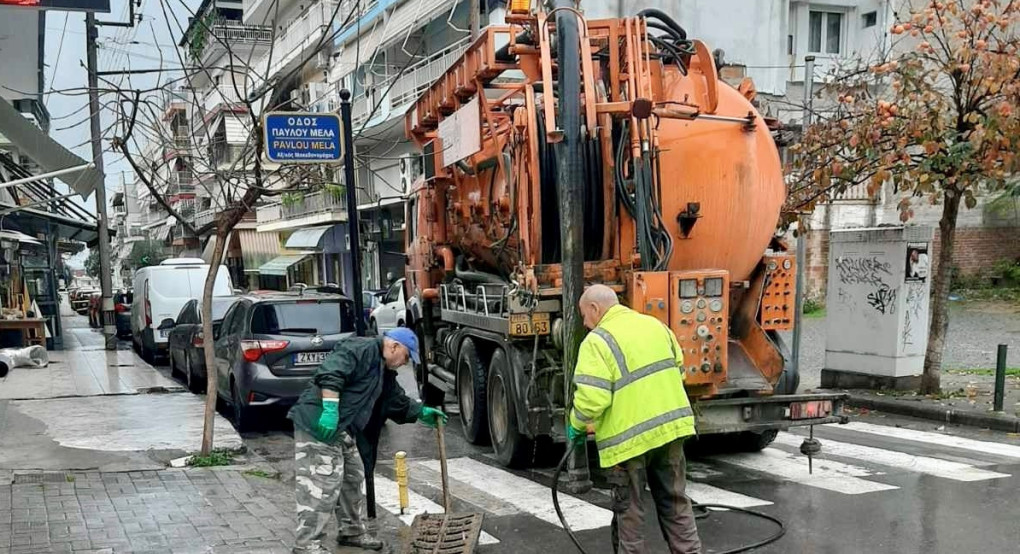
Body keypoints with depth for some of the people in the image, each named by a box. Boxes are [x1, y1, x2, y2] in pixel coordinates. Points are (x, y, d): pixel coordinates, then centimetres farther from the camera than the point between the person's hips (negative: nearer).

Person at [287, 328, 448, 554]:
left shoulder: (384, 371, 21)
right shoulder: (362, 348, -12)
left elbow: (397, 400, 34)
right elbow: (330, 373, -26)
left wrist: (421, 412, 32)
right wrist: (330, 410, -31)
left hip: (341, 431, 11)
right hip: (319, 425, -11)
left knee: (352, 479, 18)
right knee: (323, 484, -11)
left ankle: (352, 531, 32)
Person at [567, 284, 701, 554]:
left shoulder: (598, 341, -13)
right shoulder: (654, 325, 10)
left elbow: (591, 399, -20)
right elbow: (678, 371, 18)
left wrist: (576, 426, -3)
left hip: (629, 436, -6)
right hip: (670, 426, 6)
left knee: (629, 511, 9)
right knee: (675, 501, 16)